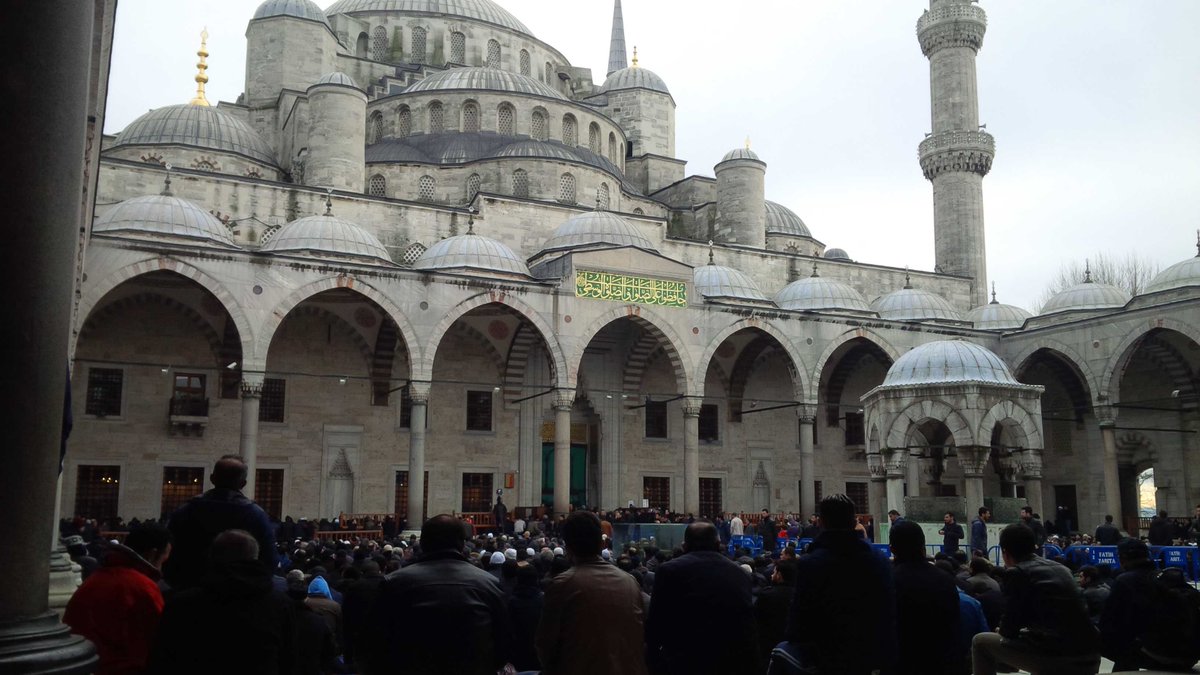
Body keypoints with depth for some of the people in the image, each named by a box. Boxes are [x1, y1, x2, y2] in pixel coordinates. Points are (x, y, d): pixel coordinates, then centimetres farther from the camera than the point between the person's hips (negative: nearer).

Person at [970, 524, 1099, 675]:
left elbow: (1009, 629, 1)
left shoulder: (1017, 573, 0)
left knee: (980, 642, 13)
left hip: (1053, 658, -7)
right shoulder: (1061, 569, 20)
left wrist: (1002, 631, 23)